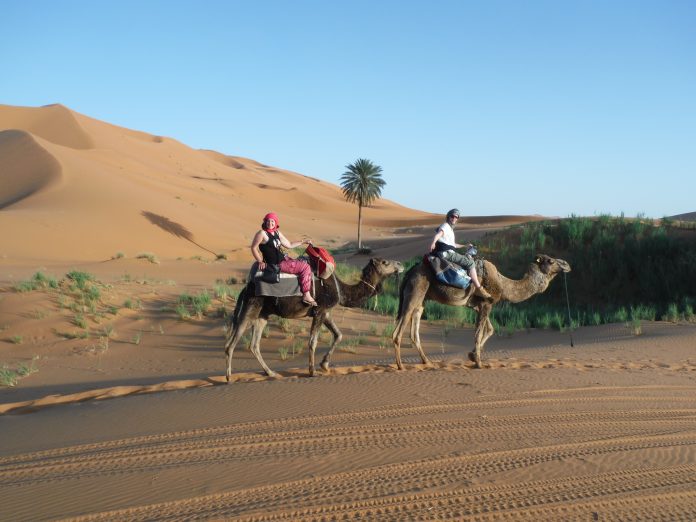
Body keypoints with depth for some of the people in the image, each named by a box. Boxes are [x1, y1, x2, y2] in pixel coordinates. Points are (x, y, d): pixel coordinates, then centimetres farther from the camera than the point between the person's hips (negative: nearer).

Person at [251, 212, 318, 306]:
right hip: (277, 264, -9)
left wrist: (304, 242, 21)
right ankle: (306, 296, -10)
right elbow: (253, 248, -9)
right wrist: (260, 262, -12)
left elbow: (289, 245, 20)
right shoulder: (262, 233, -14)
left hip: (284, 258, 9)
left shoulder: (277, 233, 10)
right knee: (305, 267, -12)